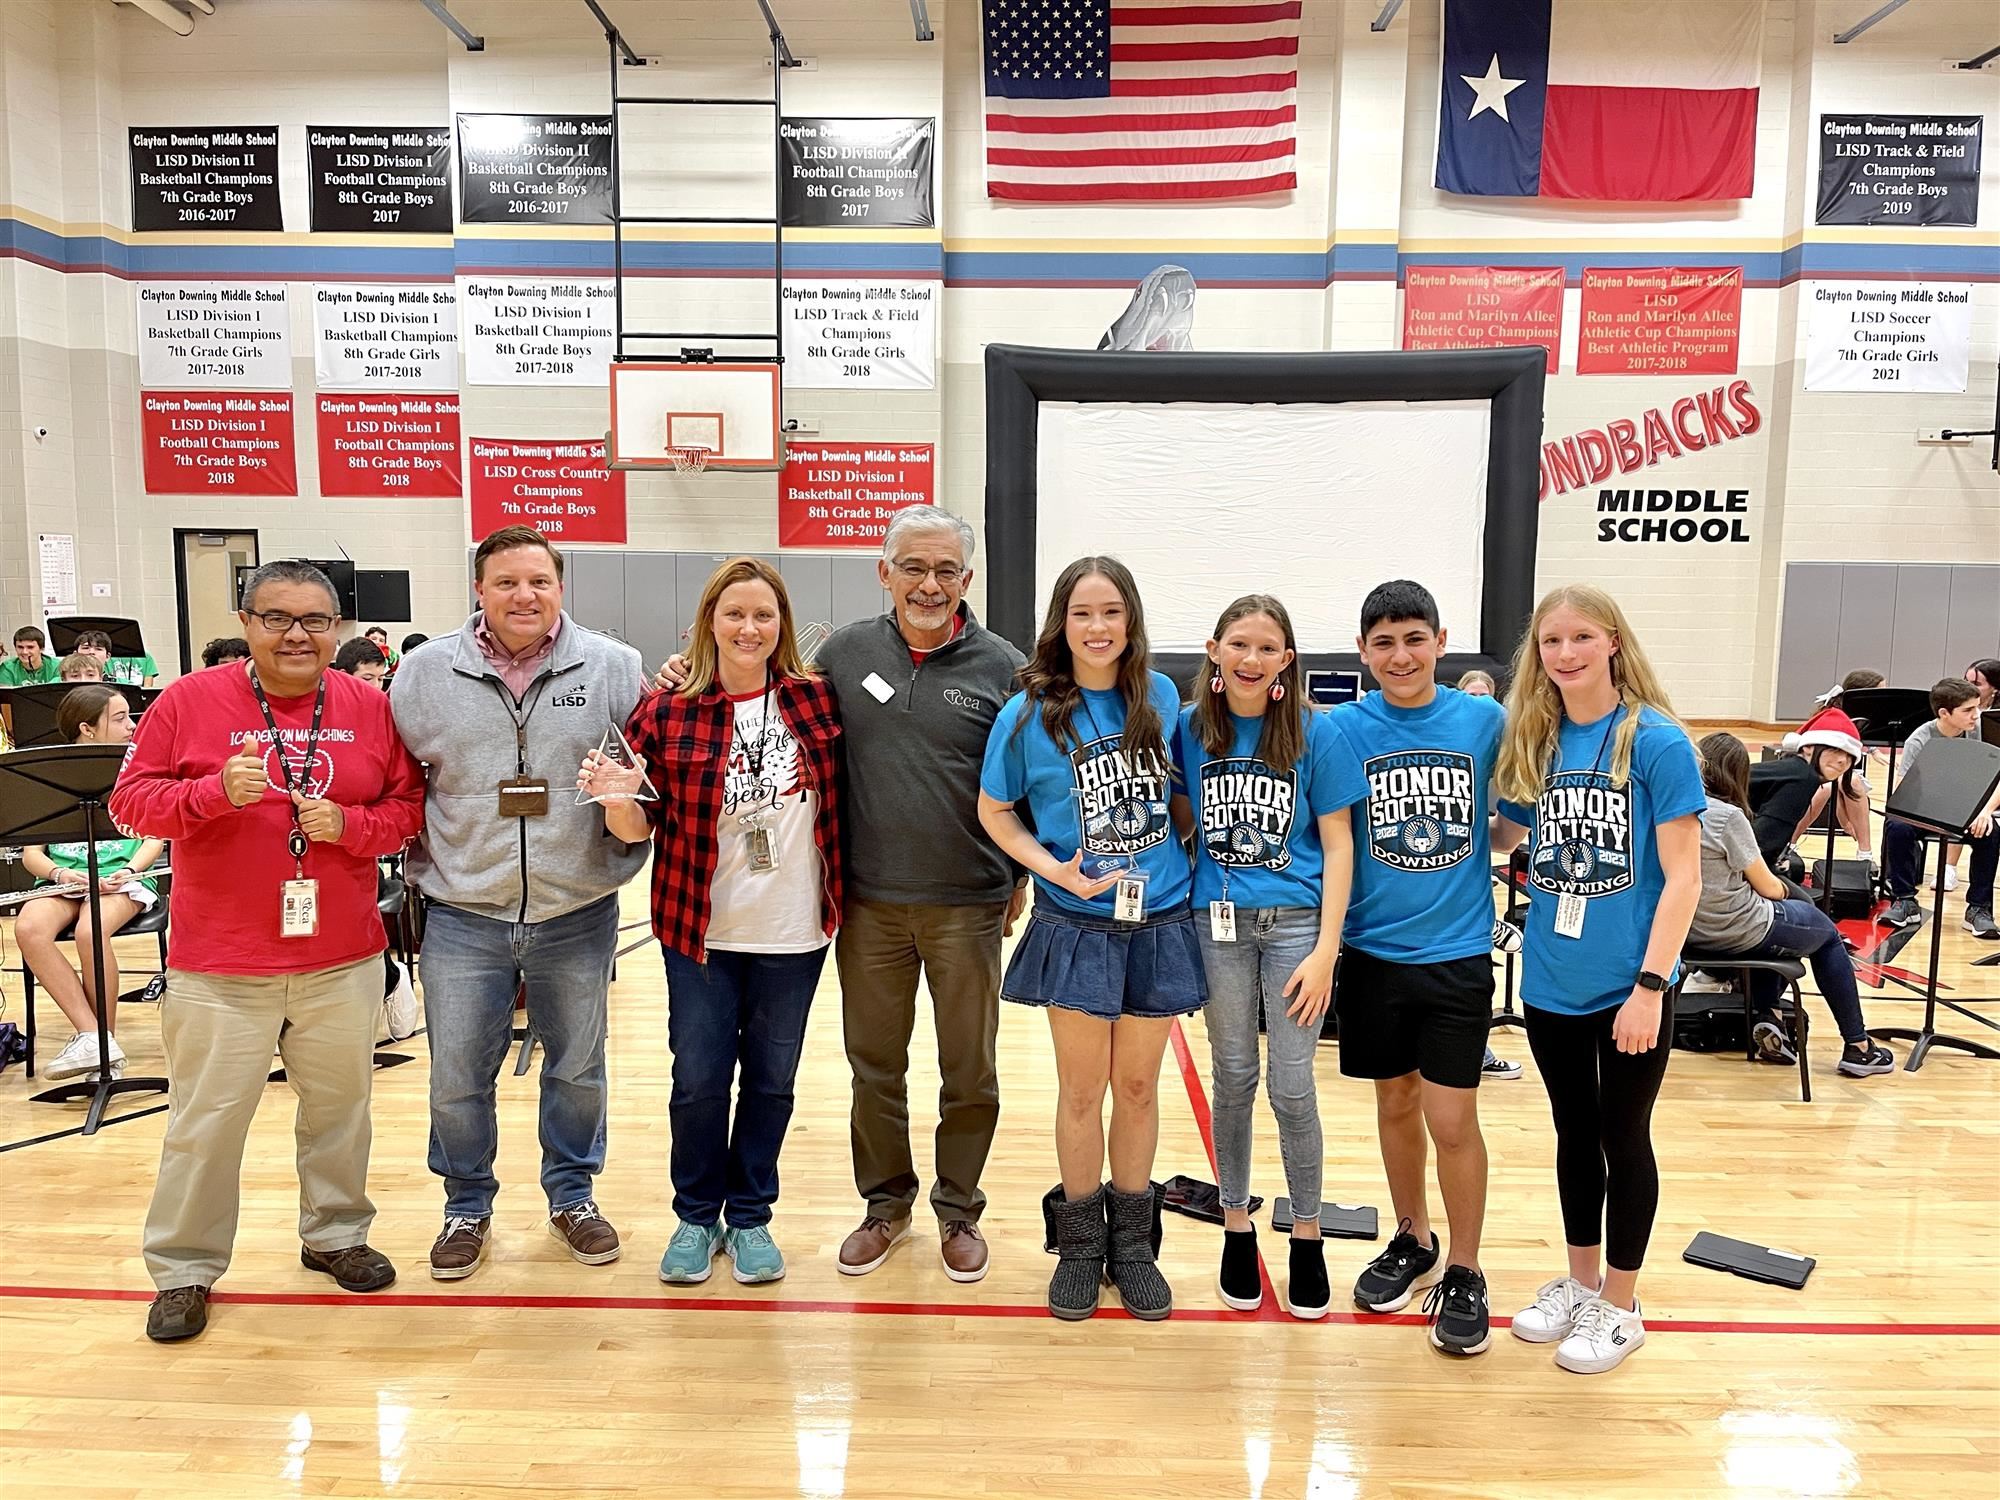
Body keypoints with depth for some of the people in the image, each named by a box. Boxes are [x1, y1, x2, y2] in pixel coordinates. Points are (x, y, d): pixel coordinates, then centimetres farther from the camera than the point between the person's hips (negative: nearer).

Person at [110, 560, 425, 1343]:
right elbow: (130, 800, -3)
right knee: (206, 1119, 7)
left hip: (343, 960, 2)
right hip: (219, 967, -2)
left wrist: (349, 823, -14)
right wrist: (216, 791, -21)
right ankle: (183, 1269, 24)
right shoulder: (189, 700, -3)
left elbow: (409, 805, 5)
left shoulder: (369, 708, 3)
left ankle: (335, 1234, 34)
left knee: (339, 1105, 15)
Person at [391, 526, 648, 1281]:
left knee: (578, 1069, 15)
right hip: (462, 918, 1)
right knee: (457, 1080, 9)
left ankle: (573, 1194, 35)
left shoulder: (614, 669, -4)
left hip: (578, 916, 0)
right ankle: (467, 1206, 32)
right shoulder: (424, 674, -1)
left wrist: (627, 829, -8)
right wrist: (424, 870, 7)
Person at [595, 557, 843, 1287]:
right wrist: (613, 797, -21)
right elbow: (638, 827, -2)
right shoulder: (665, 712, -4)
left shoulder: (817, 700, -1)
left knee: (771, 1080, 12)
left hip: (793, 932, 1)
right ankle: (696, 1216, 29)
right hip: (700, 931, -1)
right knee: (699, 1080, 7)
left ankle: (750, 1216, 30)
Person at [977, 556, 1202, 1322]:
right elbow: (994, 812, -1)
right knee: (1082, 1092, 7)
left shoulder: (1160, 697, 0)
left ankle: (1132, 1241, 29)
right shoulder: (1028, 713, -8)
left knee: (1138, 1087, 12)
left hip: (1159, 923, 2)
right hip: (1076, 928, -2)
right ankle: (1079, 1242, 26)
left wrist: (1186, 860, 4)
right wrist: (1056, 868, -14)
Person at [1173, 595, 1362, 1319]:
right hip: (1219, 923, 2)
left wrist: (1325, 948, -9)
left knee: (1292, 1087, 2)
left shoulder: (1315, 733, -5)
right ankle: (1237, 1227, 28)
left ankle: (1307, 1236, 22)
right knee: (1233, 1077, 11)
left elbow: (1338, 845, -4)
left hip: (1295, 923, -2)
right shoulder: (1191, 728, 0)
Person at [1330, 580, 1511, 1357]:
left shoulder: (1485, 720, -4)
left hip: (1457, 951, -1)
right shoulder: (1343, 727, -5)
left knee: (1451, 1117, 0)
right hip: (1373, 950, 1)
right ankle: (1412, 1242, 36)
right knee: (1395, 1103, 15)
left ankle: (1462, 1274, 20)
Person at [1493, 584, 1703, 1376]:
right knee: (1574, 1135, 18)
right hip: (1552, 983, 4)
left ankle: (1619, 1304, 27)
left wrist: (1650, 984, -17)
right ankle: (1579, 1281, 35)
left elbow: (1682, 876, -13)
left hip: (1628, 986, -4)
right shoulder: (1533, 742, 3)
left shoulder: (1656, 740, -12)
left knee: (1623, 1140, 10)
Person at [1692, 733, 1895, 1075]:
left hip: (1689, 928, 7)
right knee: (1827, 933, 22)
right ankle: (1858, 1047, 28)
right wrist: (1781, 889, 11)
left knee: (1770, 918, 35)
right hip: (1736, 932, -7)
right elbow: (1768, 887, -11)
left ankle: (1766, 1021, 26)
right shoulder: (1727, 815, -21)